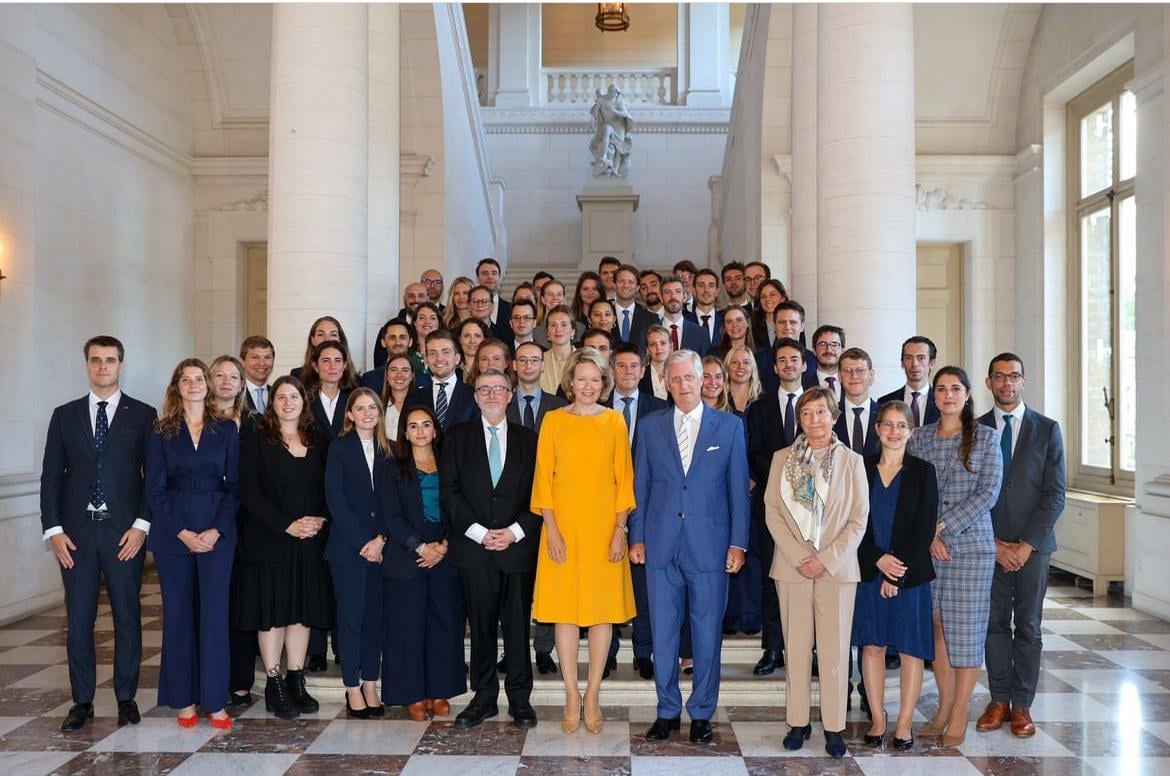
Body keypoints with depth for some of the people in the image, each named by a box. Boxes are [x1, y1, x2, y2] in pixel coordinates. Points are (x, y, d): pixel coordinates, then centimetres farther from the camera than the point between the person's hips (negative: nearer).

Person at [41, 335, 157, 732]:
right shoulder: (65, 415, 9)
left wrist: (142, 524, -9)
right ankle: (82, 701, 19)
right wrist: (53, 529, -2)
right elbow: (51, 476, 7)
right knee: (78, 620, 7)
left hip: (124, 532, -2)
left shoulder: (143, 415, 2)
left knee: (127, 617, 5)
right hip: (76, 532, 2)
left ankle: (126, 697, 17)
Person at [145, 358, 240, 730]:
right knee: (178, 613, 5)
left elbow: (234, 486, 3)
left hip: (217, 533, 0)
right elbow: (155, 490, 1)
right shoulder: (162, 432, 6)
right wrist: (183, 532, -9)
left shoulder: (226, 429, 7)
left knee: (215, 612, -2)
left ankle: (215, 700, 7)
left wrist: (217, 530, -10)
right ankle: (184, 699, 16)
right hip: (172, 533, 0)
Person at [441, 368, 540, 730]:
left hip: (518, 547, 0)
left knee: (518, 626, 4)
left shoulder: (529, 439, 9)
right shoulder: (458, 437, 8)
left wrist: (516, 531, -9)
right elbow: (449, 492, 0)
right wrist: (479, 533, -9)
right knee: (481, 627, 6)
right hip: (473, 547, 0)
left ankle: (520, 698, 15)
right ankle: (484, 697, 18)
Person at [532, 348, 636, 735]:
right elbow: (543, 478, 1)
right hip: (564, 528, 0)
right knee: (565, 610, 3)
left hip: (604, 528, 1)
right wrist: (552, 529, -7)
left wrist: (620, 530, -4)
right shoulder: (553, 420, 2)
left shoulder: (614, 421, 4)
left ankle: (592, 696, 16)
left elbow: (624, 478, 3)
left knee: (603, 610, 4)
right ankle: (571, 696, 15)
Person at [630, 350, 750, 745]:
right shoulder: (650, 426, 7)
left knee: (707, 634, 7)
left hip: (709, 546, -1)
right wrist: (636, 537, 4)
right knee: (663, 633, 8)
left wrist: (738, 543, -3)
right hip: (661, 546, 1)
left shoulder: (729, 426, 3)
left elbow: (738, 488, 2)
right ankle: (667, 710, 23)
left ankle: (701, 713, 22)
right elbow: (640, 485, 9)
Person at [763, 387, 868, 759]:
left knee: (835, 650, 2)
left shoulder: (852, 461, 3)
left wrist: (827, 560, -10)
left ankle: (834, 727, 12)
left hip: (837, 568, -1)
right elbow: (772, 512, 1)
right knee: (796, 648, 5)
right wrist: (799, 557, -9)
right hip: (792, 568, 1)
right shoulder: (782, 459, 6)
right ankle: (798, 722, 15)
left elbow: (858, 520, 0)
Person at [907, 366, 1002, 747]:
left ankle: (959, 715, 10)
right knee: (936, 626, 6)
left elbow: (988, 493, -6)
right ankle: (944, 706, 19)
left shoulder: (986, 437, 1)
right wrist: (928, 535, -9)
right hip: (926, 547, 3)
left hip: (971, 544, -2)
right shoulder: (919, 438, 8)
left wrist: (942, 526, -12)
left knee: (965, 628, 0)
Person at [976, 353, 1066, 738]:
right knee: (994, 624, 6)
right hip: (989, 544, 1)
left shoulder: (1047, 429, 2)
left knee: (1028, 627, 5)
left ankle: (1022, 705, 14)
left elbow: (1055, 495, -2)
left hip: (1032, 545, -1)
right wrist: (994, 543, -6)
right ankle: (999, 700, 16)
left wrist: (1026, 545, -9)